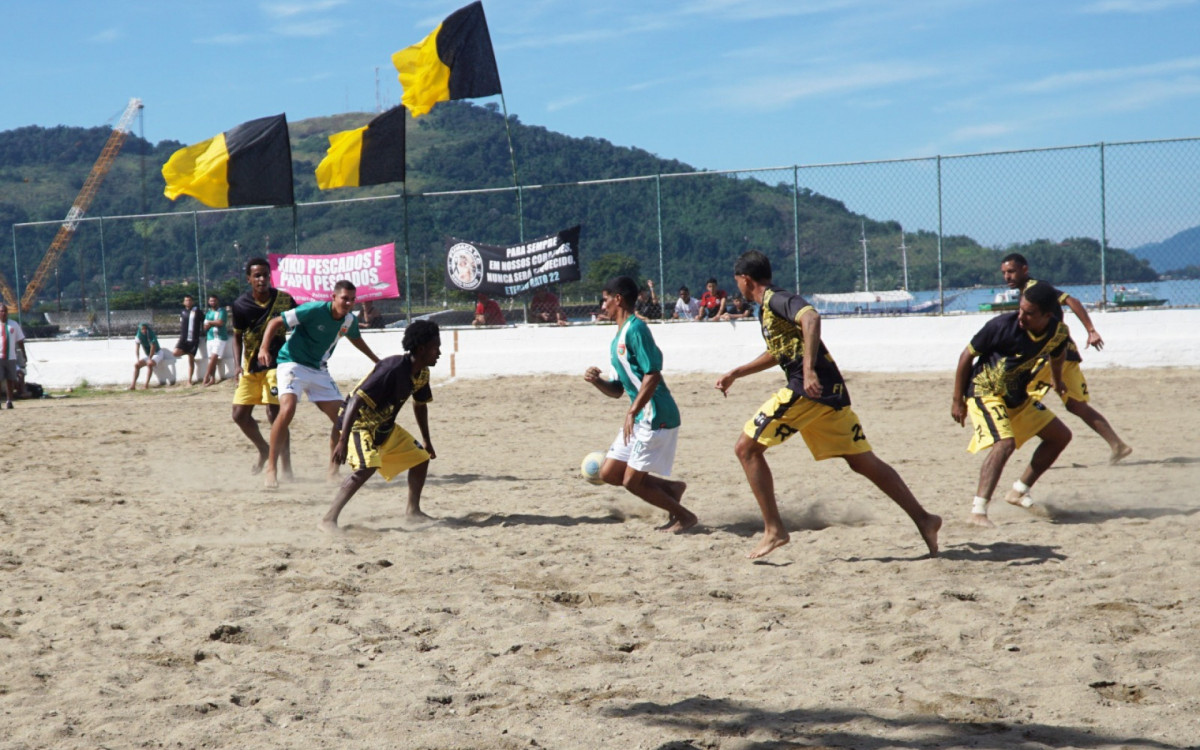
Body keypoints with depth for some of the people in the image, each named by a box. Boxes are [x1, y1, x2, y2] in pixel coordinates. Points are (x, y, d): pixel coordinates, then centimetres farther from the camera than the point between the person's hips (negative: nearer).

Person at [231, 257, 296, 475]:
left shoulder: (284, 300, -9)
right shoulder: (240, 305, -5)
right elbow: (237, 336, 6)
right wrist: (237, 365, -4)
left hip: (275, 362, -4)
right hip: (250, 366, 4)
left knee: (274, 413, -14)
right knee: (240, 414, 4)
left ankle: (286, 465, -6)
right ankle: (264, 449, 29)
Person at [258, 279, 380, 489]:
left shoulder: (350, 321, 0)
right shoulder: (314, 310, -20)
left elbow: (355, 338, 26)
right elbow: (275, 322, -16)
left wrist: (376, 360, 35)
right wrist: (264, 348, -30)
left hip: (319, 370, 7)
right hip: (293, 364, -7)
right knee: (287, 409, -29)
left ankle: (333, 472, 15)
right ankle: (270, 468, -22)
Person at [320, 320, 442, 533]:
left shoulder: (422, 373, -1)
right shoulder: (393, 369, -28)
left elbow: (420, 405, 20)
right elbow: (356, 401, -33)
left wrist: (426, 440, 27)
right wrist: (342, 441, -38)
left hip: (385, 427, 9)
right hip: (360, 423, -9)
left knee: (421, 457, 11)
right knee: (367, 466, -30)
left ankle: (413, 510, 26)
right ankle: (329, 519, -27)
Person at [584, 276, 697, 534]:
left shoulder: (635, 328, -13)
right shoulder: (618, 338, 18)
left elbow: (652, 374, -22)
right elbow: (617, 390, 21)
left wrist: (632, 412, -25)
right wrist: (597, 381, 1)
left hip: (657, 416, -10)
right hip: (640, 417, 10)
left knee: (632, 481, -6)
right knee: (609, 473, 10)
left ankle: (684, 517, 8)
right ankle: (671, 488, 19)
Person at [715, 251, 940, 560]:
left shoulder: (774, 299, -5)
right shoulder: (769, 307, 24)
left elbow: (811, 317, -26)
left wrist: (808, 371, -33)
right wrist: (736, 373, 45)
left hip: (807, 389, -10)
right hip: (829, 391, 10)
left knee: (746, 448, -3)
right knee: (863, 462, 10)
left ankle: (774, 530, -6)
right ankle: (923, 519, 7)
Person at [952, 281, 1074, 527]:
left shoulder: (1059, 333, -12)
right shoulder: (1003, 325, -26)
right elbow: (967, 355, -14)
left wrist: (1057, 381, 34)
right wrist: (957, 400, -10)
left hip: (1018, 396, 7)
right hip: (985, 391, -7)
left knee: (1061, 436, 10)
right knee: (1005, 443, -28)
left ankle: (1019, 492, 18)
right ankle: (978, 510, -27)